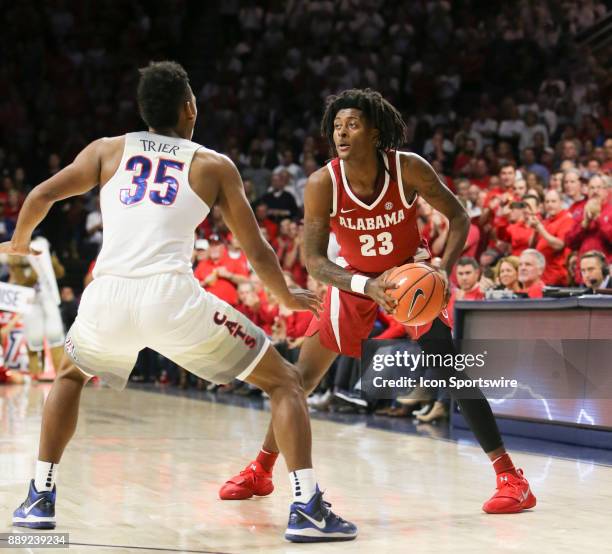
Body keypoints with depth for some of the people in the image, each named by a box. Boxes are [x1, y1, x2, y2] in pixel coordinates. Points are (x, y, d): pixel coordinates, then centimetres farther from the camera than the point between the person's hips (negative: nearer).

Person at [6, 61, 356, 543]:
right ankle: (308, 508, -2)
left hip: (107, 296, 3)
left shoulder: (108, 150, 20)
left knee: (71, 375, 36)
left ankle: (40, 498, 27)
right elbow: (257, 253, 15)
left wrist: (19, 243, 35)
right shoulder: (214, 165, 16)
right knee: (286, 381, 12)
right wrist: (288, 298, 34)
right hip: (172, 295, -3)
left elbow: (41, 196, 14)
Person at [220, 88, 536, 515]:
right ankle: (260, 471, 18)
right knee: (302, 375, 0)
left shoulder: (409, 169, -24)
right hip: (355, 279, 1)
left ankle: (510, 477, -8)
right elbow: (314, 260, -21)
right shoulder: (323, 184, -24)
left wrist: (444, 268, -27)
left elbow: (459, 216, -11)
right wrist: (368, 287, -36)